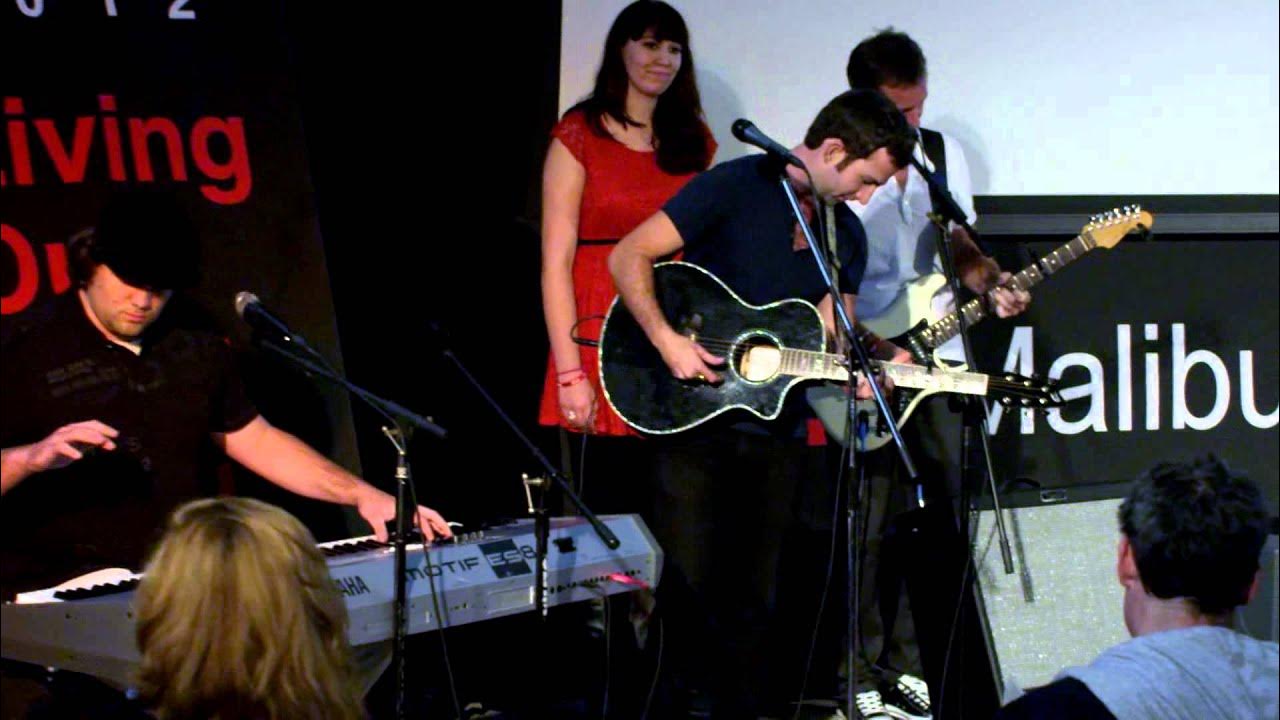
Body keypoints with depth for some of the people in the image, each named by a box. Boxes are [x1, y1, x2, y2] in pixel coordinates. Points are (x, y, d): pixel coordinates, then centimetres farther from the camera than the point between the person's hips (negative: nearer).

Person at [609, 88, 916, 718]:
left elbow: (829, 338, 13)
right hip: (694, 422, -6)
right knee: (686, 584, -7)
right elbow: (629, 256, -11)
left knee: (754, 596, 9)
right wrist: (668, 342, -21)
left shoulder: (847, 235, 12)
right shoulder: (736, 186, -9)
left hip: (777, 434, 6)